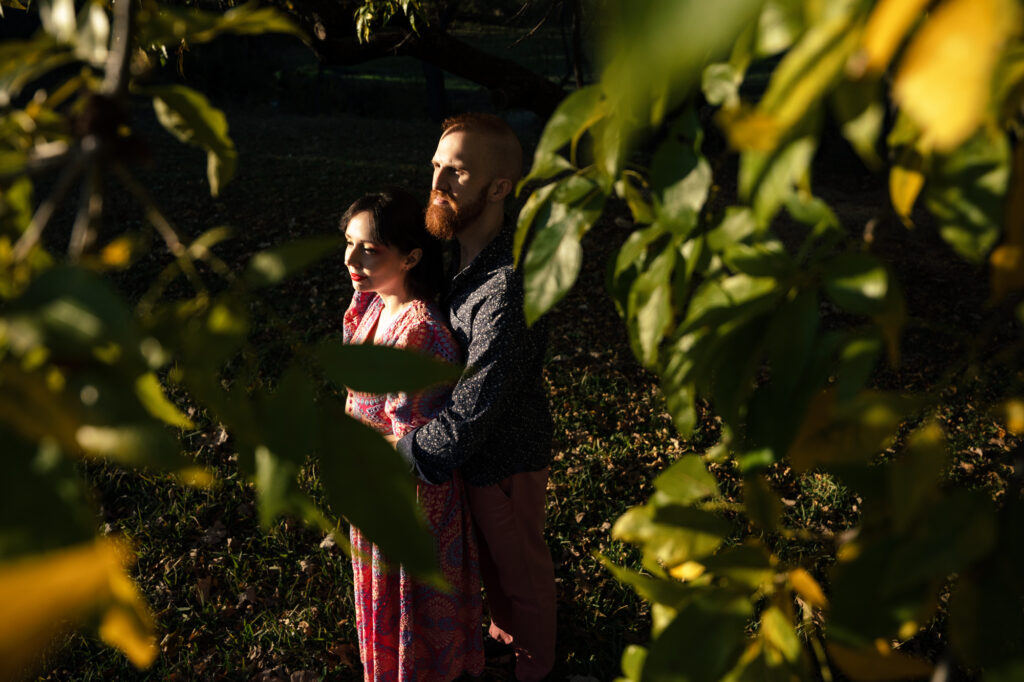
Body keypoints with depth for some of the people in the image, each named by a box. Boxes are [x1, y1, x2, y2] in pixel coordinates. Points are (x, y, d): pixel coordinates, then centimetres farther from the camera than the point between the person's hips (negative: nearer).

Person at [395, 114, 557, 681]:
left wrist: (394, 458, -25)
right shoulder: (458, 255, -5)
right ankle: (503, 631, 57)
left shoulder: (508, 285, -36)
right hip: (472, 450, 8)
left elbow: (474, 407, -34)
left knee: (521, 568, 19)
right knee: (489, 555, 30)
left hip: (505, 459, -8)